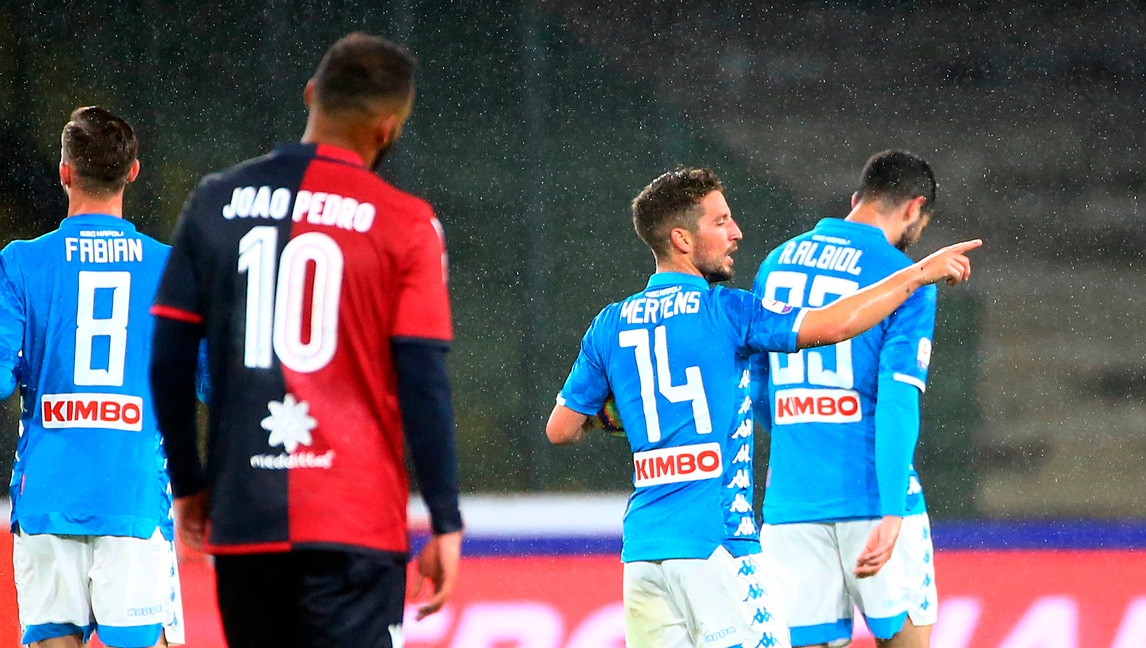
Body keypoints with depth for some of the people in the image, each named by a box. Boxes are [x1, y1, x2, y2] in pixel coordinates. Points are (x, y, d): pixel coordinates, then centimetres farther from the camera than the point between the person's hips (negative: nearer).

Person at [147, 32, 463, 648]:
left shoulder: (214, 204, 6)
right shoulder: (405, 225, -4)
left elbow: (168, 361, 7)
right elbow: (423, 383, -7)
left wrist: (188, 483, 18)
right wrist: (445, 522, -1)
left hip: (243, 520, 4)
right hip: (357, 522, -3)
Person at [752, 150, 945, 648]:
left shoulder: (776, 265, 12)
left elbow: (754, 390, 19)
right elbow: (898, 401, -15)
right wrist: (890, 515, -20)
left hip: (790, 503, 4)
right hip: (873, 499, -4)